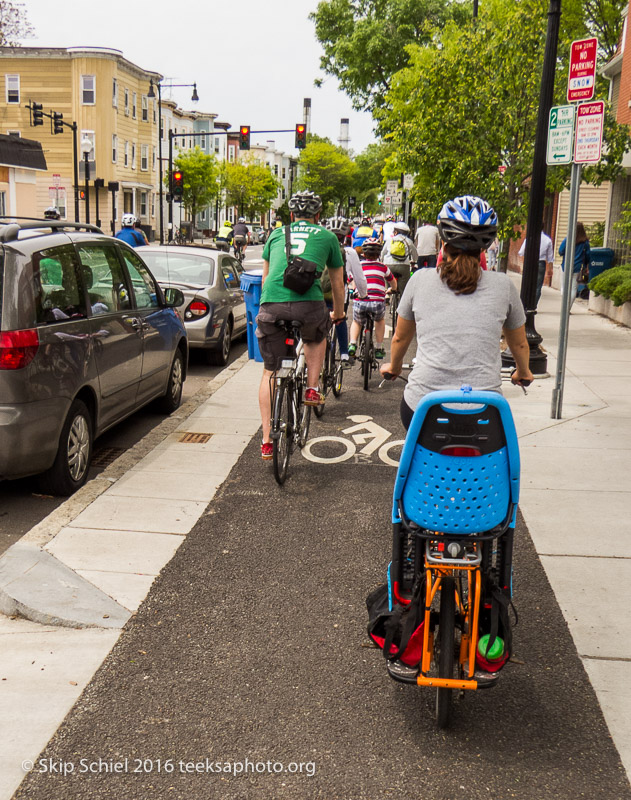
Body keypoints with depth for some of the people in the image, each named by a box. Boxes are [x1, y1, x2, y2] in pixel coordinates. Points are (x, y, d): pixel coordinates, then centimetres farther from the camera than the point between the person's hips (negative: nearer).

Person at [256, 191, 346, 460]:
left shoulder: (276, 234, 27)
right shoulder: (327, 236, 22)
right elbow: (337, 283, 32)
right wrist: (338, 313, 49)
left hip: (271, 306, 2)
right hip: (308, 304, -1)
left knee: (269, 372, 14)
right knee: (317, 337, 35)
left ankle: (267, 442, 13)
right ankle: (312, 389, 22)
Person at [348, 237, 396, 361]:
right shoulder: (383, 267, 18)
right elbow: (394, 283, 33)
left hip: (360, 302, 0)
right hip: (377, 302, 0)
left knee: (356, 322, 30)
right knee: (380, 320, 32)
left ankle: (352, 344, 7)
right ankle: (379, 349, 30)